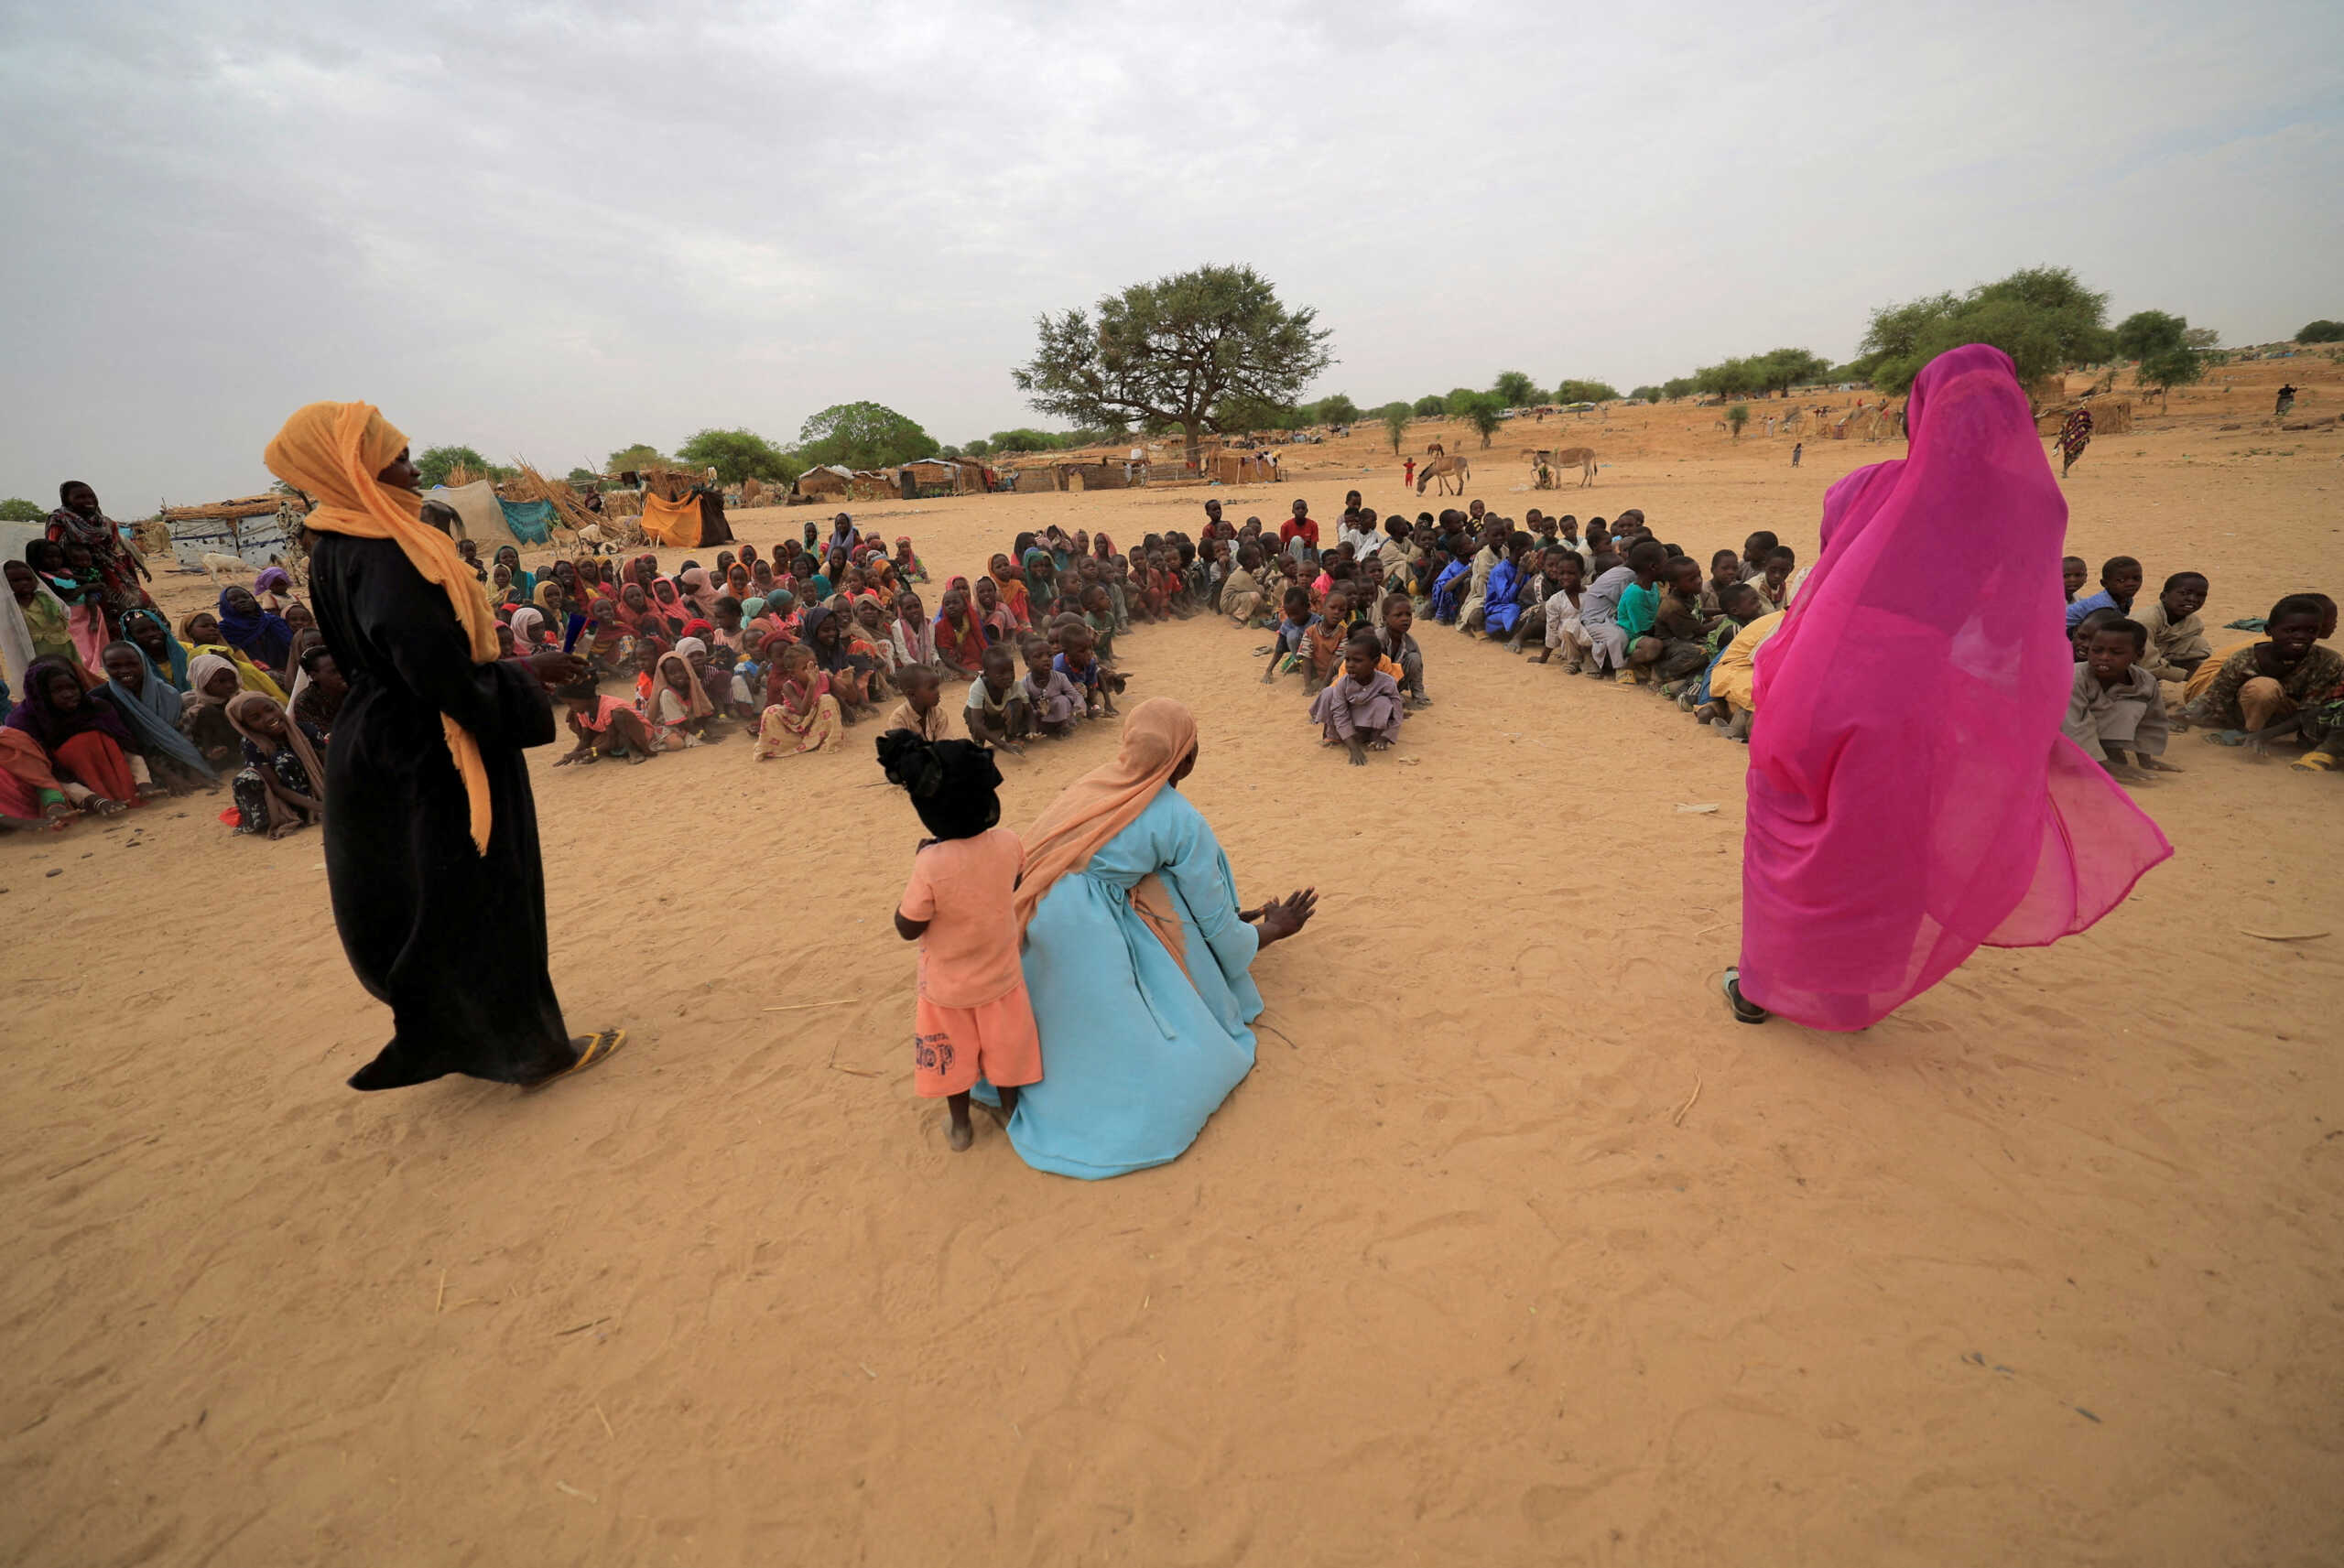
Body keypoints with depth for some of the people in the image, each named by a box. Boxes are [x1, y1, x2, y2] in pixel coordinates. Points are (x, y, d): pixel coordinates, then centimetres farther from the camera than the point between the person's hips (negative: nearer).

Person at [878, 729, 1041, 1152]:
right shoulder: (1008, 843, -21)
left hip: (948, 986, -2)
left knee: (954, 1054, 23)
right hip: (1000, 975, 2)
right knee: (1003, 1045, 25)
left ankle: (960, 1126, 42)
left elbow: (907, 928, -18)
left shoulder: (931, 865, -32)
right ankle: (1010, 1110, 46)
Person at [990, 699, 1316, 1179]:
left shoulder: (1099, 780, 13)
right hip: (1083, 936, -8)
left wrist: (1224, 918, 43)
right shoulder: (1183, 822, -8)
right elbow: (1215, 923, 3)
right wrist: (1272, 930, 24)